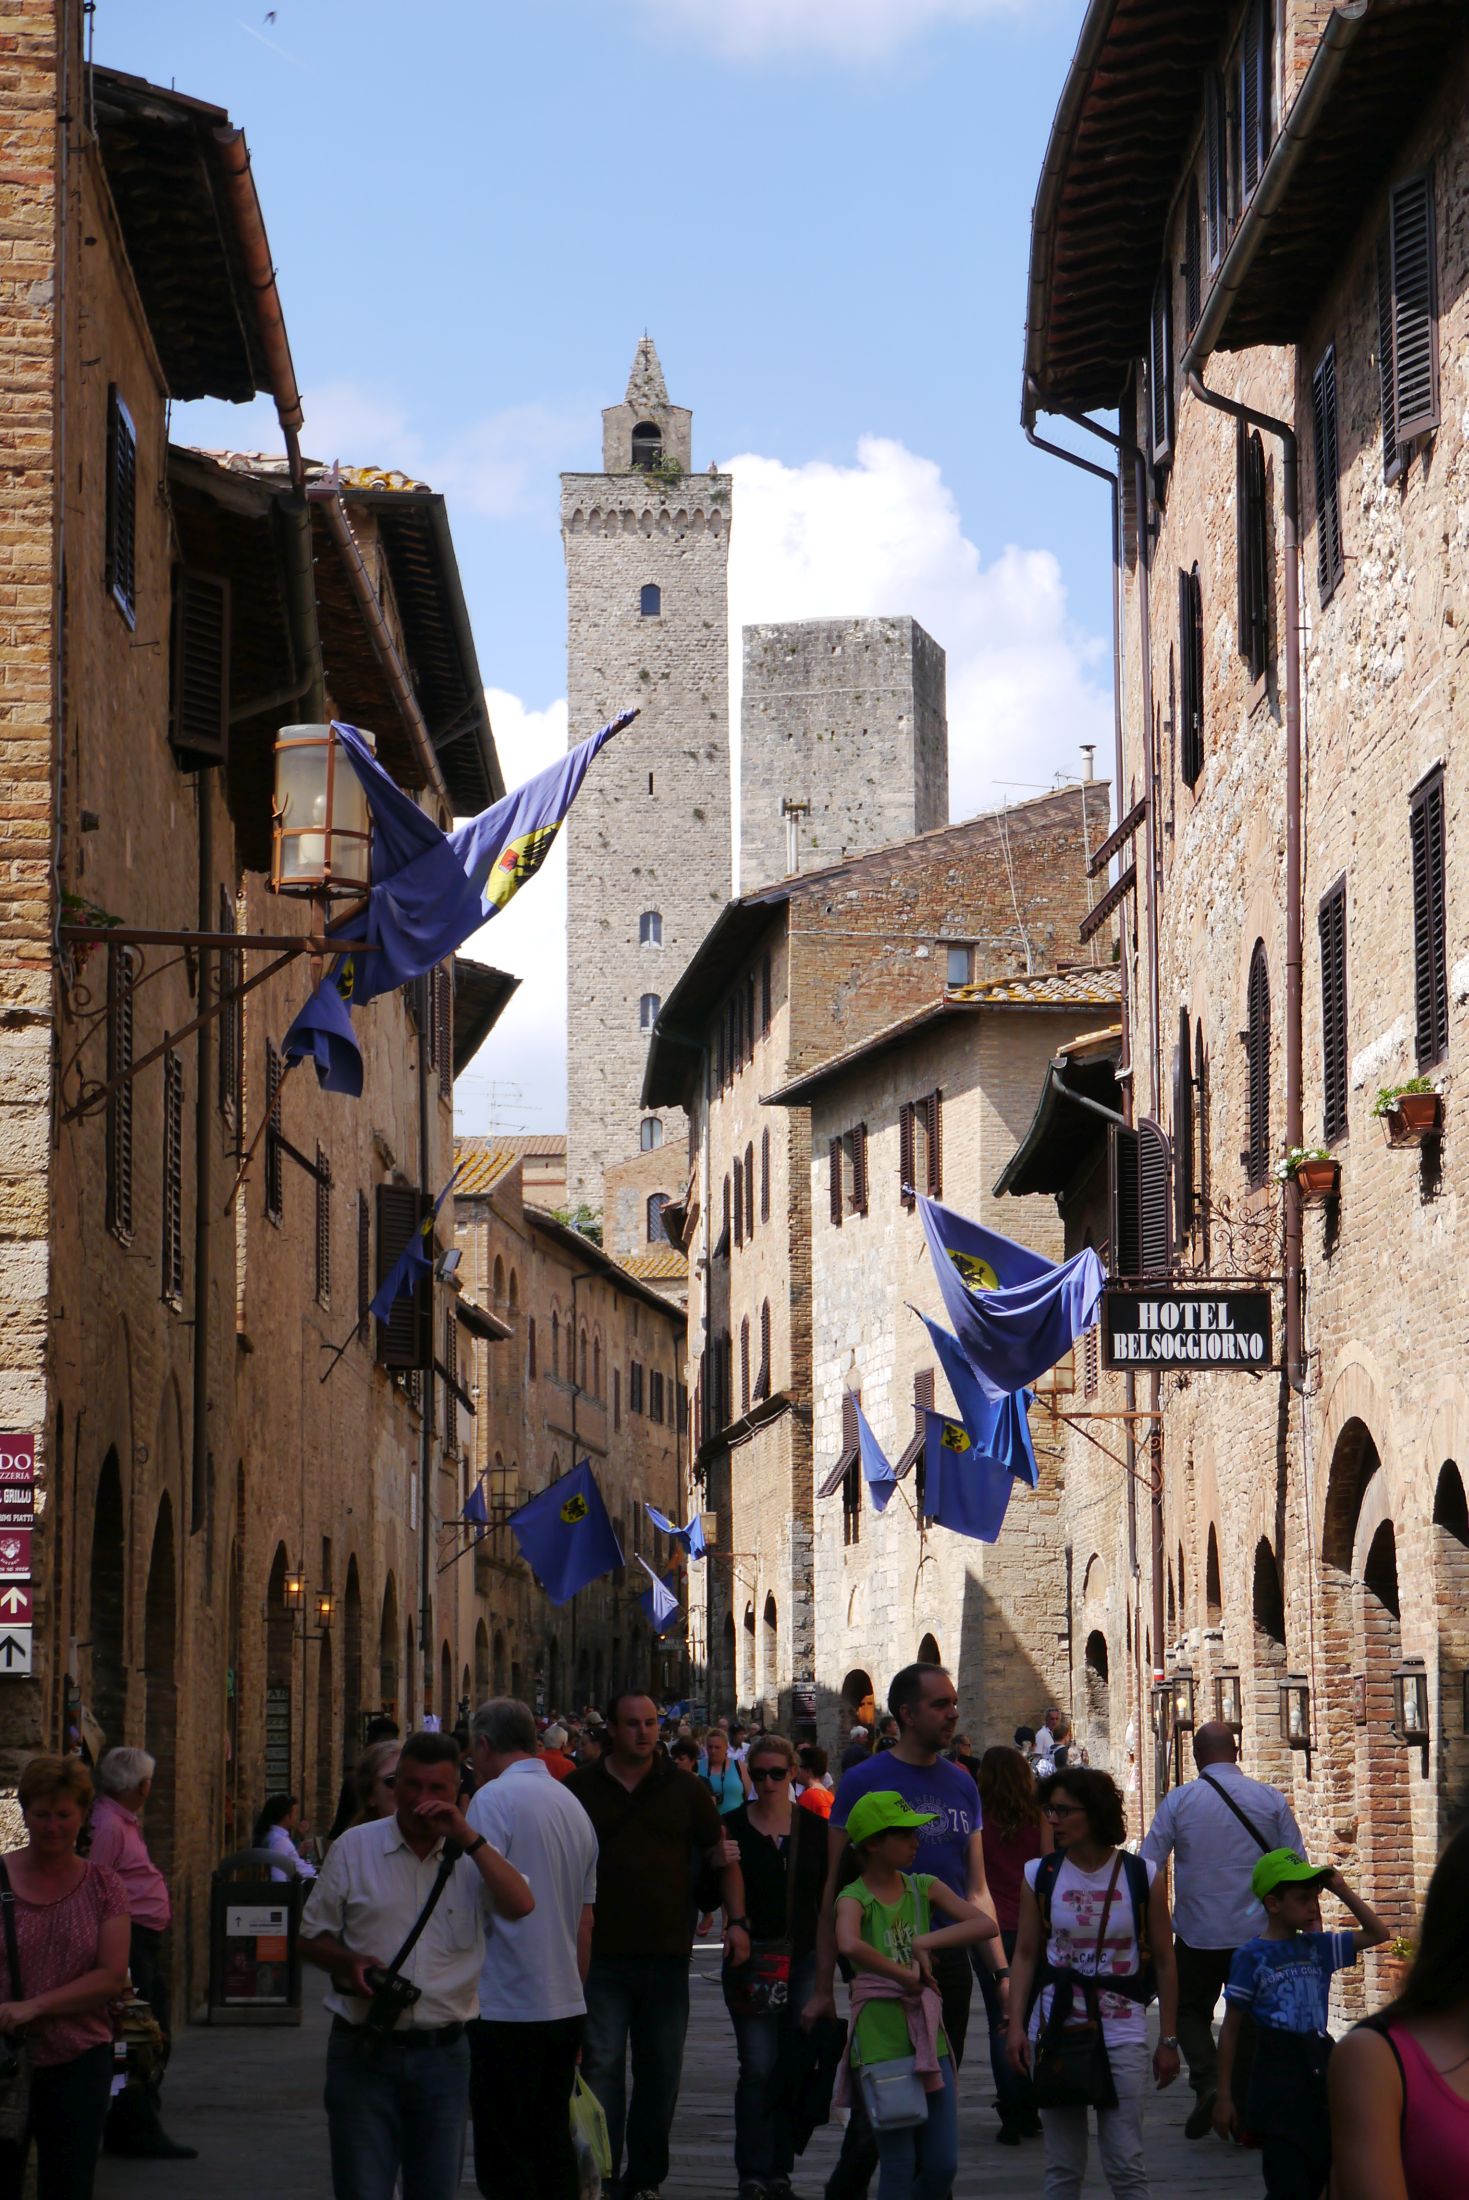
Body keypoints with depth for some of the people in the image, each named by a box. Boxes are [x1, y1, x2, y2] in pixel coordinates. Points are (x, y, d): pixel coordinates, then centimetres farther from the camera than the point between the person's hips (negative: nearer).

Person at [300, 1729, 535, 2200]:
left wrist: (468, 1838, -15)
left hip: (443, 2052, 2)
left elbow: (521, 1905, -12)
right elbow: (312, 1937, 10)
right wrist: (349, 1962, -11)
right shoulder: (354, 1849, 4)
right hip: (365, 2051, -2)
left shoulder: (470, 1857, 7)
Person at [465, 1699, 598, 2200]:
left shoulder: (494, 1799, -10)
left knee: (502, 2159, -5)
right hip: (566, 2006, 8)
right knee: (553, 2147, 12)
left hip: (506, 2008, -8)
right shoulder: (572, 1805, 15)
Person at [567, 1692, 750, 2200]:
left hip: (666, 1953, 2)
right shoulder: (581, 1788, 4)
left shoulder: (683, 1789, 7)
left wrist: (737, 1920, -2)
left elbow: (723, 1858, 11)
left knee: (660, 2071, 7)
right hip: (602, 1954, -2)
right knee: (601, 2067, -8)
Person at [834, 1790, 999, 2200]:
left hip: (929, 2039, 5)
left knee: (942, 2165, 6)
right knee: (898, 2165, -1)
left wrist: (926, 1943, -13)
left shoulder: (923, 1888, 7)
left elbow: (986, 1925, -5)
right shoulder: (855, 1898, -7)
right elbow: (850, 1945, -31)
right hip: (881, 2039, -5)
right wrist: (905, 1975, -22)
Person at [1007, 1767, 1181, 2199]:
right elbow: (1025, 1955, 7)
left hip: (1121, 2033, -2)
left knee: (1125, 2165, -6)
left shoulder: (1143, 1877, -1)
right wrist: (1015, 2025, -4)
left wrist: (1168, 2041, 3)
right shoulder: (1040, 1875, 4)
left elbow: (1164, 1961, 4)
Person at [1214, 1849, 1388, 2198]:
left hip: (1321, 2065, 6)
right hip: (1279, 2071, -6)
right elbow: (1231, 2029, -2)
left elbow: (1377, 1933, 18)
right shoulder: (1252, 1957, -6)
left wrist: (1343, 1891, 5)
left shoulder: (1317, 1947, 9)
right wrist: (1224, 2096, -4)